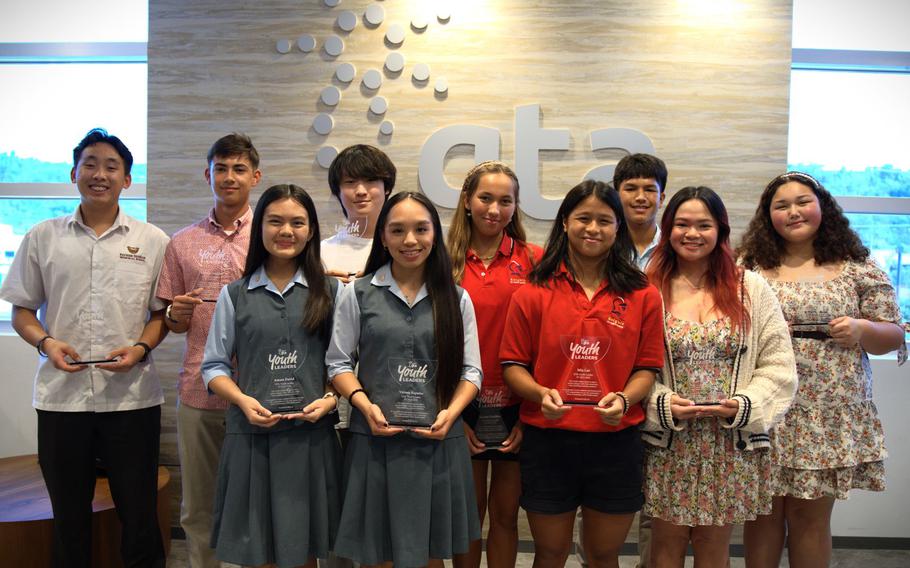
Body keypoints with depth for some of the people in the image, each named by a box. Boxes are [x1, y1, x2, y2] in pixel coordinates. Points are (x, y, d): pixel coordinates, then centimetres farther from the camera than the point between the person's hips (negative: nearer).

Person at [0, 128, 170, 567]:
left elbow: (162, 313, 8)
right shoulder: (42, 238, 7)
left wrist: (141, 348, -11)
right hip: (61, 395, 1)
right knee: (69, 516, 13)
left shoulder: (152, 241, 5)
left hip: (132, 395, -1)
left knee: (139, 514, 7)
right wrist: (46, 343, -9)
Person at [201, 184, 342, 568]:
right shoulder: (234, 295, 7)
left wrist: (330, 398, -10)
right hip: (251, 433, 0)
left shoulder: (330, 291, 6)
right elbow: (214, 366, 7)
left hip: (312, 434, 0)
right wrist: (243, 400, -9)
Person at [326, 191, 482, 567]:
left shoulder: (457, 299, 6)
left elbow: (471, 370, 7)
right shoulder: (358, 294, 2)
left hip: (438, 442, 1)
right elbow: (339, 363, 4)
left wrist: (450, 412, -10)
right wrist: (365, 405, -13)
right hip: (375, 441, -1)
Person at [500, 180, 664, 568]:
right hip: (547, 440, 0)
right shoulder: (533, 293, -1)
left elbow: (647, 367, 3)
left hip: (616, 441, 1)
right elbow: (513, 365, 1)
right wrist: (541, 394, -17)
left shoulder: (642, 295, 2)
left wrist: (624, 398, -16)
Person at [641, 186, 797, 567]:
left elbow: (778, 366, 1)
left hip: (733, 444, 1)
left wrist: (744, 404, -13)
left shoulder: (751, 288, 3)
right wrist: (662, 403, -17)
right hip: (666, 443, -1)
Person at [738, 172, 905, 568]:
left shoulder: (859, 267, 4)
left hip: (830, 416, 0)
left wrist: (861, 330, -13)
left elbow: (893, 337, 7)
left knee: (811, 513, 8)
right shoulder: (749, 267, 4)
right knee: (765, 510, 8)